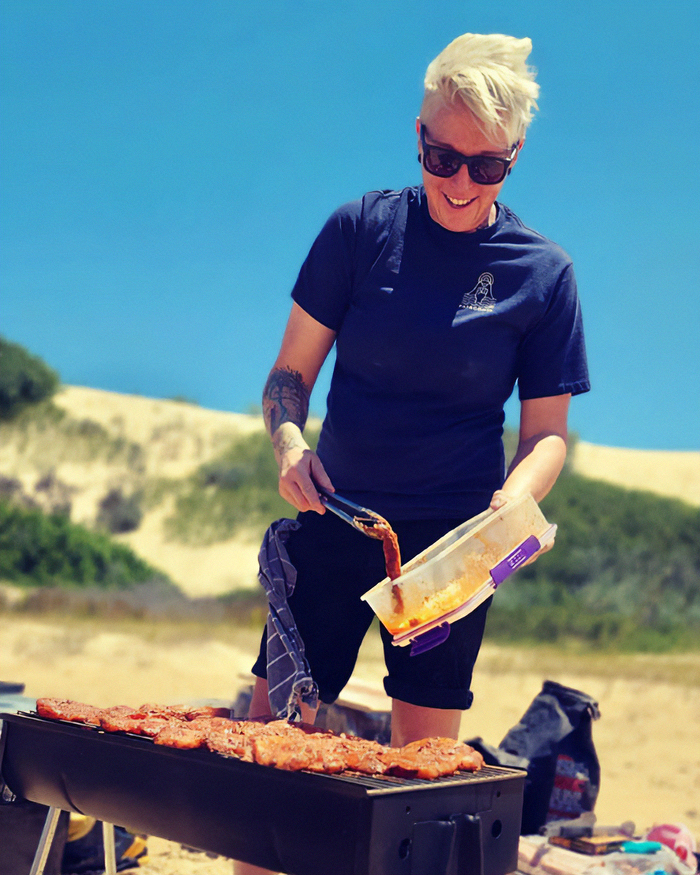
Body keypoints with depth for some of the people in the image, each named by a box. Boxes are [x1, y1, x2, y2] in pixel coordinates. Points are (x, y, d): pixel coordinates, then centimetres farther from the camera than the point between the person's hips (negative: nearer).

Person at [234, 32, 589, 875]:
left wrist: (512, 500, -18)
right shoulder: (362, 228, -1)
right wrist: (288, 440, -17)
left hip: (452, 537, -1)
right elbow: (290, 370, 3)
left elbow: (547, 431, 3)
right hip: (335, 517, 1)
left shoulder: (543, 272, -2)